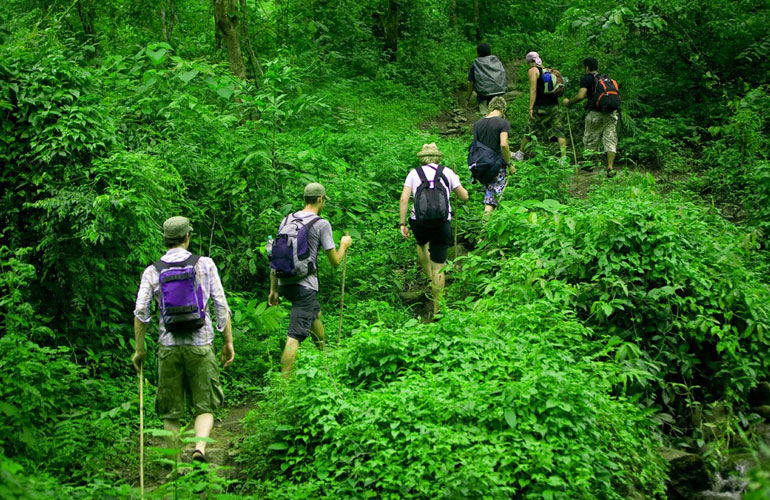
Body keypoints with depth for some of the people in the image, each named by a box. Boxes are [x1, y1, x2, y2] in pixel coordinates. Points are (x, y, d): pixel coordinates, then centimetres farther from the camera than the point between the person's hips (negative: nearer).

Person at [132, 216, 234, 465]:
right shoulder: (205, 264, 1)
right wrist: (229, 342, 7)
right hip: (200, 344, -1)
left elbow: (140, 313, -1)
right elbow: (221, 306, 0)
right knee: (204, 406, 6)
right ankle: (200, 446, -18)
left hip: (168, 346, 1)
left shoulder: (152, 271, 3)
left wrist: (140, 349, 8)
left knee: (170, 412, 11)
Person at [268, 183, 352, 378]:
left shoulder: (287, 220, 9)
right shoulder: (321, 224, -8)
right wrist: (344, 245, 16)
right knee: (294, 337, -9)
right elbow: (335, 261, -5)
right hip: (305, 286, -7)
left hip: (285, 283, 7)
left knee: (316, 312, 32)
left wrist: (274, 290, 17)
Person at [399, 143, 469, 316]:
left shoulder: (413, 173, 8)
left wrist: (402, 224, 0)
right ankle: (437, 308, 5)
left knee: (422, 245, 36)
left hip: (419, 220, 1)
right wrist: (457, 182, 31)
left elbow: (404, 199, -3)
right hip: (442, 223, -1)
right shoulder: (447, 172, 7)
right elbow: (464, 197, 13)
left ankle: (430, 278, 27)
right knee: (438, 266, 4)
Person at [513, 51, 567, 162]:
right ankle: (564, 157, -6)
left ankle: (520, 154, 20)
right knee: (559, 131, 1)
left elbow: (533, 90, -12)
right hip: (554, 105, 5)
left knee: (530, 130, 8)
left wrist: (531, 108, -14)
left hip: (541, 106, -5)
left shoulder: (532, 71, -2)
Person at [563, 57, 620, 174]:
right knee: (610, 140, 4)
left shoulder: (587, 79, -1)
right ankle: (610, 167, -3)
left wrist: (569, 102, 1)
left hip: (596, 113, -5)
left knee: (590, 141, 10)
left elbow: (581, 96, -13)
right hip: (611, 113, 5)